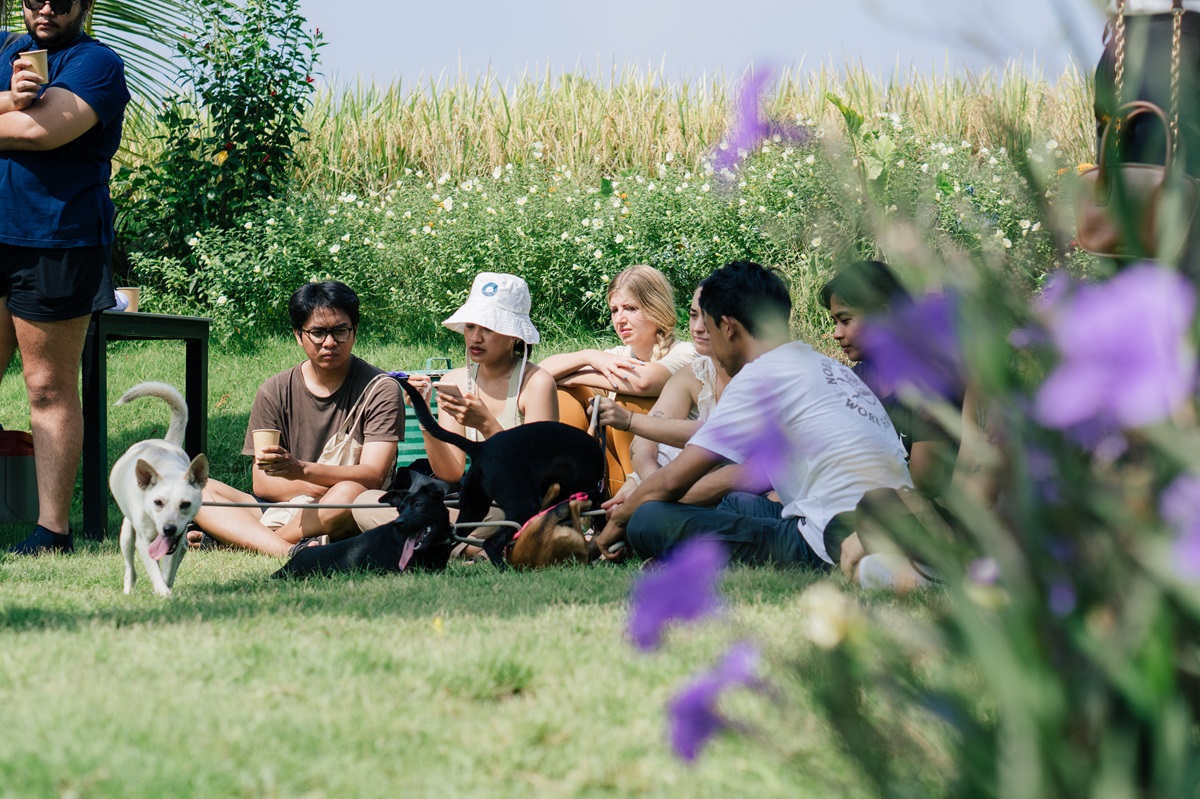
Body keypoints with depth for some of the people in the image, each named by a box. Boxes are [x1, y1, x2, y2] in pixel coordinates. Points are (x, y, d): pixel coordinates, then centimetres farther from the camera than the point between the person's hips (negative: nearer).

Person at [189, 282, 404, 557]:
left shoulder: (380, 390, -2)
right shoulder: (275, 392, 7)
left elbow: (372, 476, -14)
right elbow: (262, 483, 2)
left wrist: (301, 470, -30)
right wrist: (327, 487, -15)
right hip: (284, 514, 4)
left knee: (351, 495, -37)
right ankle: (291, 552, -38)